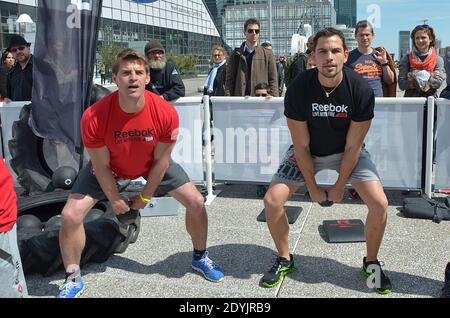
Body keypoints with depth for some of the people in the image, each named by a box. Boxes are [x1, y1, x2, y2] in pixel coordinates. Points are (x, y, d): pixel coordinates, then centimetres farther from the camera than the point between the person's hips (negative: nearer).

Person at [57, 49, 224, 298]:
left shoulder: (165, 113, -31)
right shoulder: (94, 117, -34)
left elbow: (160, 161, -16)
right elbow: (102, 166, -18)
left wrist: (145, 197, -7)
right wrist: (115, 199, -8)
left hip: (153, 165, 1)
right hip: (108, 168, -1)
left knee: (196, 202, -4)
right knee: (71, 215, -14)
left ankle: (200, 258, 24)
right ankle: (73, 280, 11)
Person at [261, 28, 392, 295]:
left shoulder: (361, 90, -24)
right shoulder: (298, 89, -25)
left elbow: (352, 146, -16)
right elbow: (301, 145, -17)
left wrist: (339, 187, -12)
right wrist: (313, 188, -12)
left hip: (348, 152, 0)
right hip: (307, 153, 0)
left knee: (380, 204, -15)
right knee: (272, 201, -13)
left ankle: (371, 263, 12)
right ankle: (285, 260, 12)